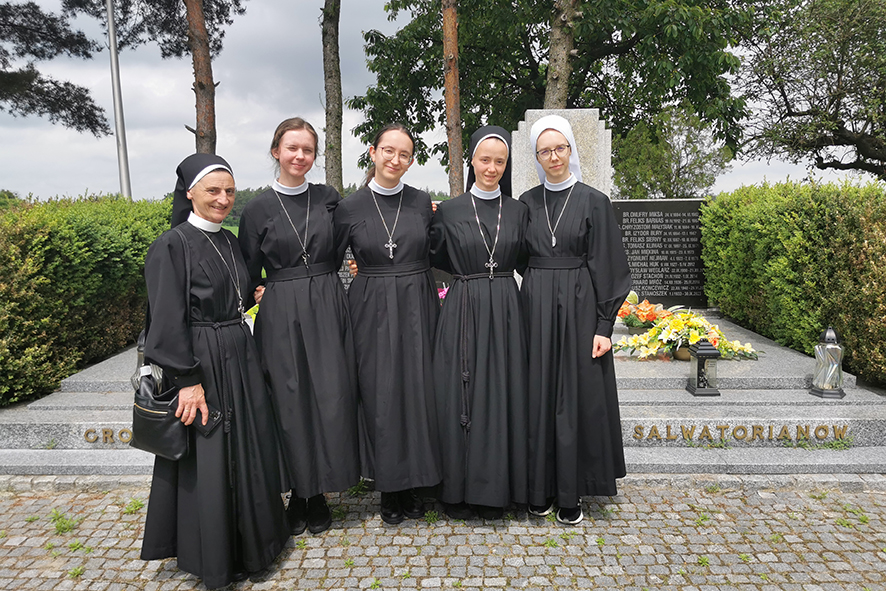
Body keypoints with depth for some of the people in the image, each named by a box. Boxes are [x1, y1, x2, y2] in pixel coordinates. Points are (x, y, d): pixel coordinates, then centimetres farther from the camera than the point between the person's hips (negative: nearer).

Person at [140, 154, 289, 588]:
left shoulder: (228, 241, 11)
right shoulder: (172, 246, -12)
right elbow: (168, 321, -17)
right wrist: (188, 381, -20)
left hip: (240, 360, 8)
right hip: (201, 364, -7)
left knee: (248, 450, 16)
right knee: (209, 462, 2)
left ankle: (248, 539, 35)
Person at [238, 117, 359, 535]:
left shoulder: (329, 198, 7)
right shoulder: (258, 208, 2)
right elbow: (248, 274, 6)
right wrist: (266, 292, -7)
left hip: (328, 311, 2)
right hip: (281, 316, -1)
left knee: (330, 399, 2)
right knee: (290, 403, 4)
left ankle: (319, 494, 19)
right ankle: (297, 493, 23)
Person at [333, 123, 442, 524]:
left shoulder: (422, 203, 4)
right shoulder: (349, 208, -1)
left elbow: (433, 258, 12)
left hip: (416, 309, 2)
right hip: (372, 311, -1)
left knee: (417, 393, 4)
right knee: (380, 396, 3)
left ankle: (413, 483, 22)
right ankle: (388, 487, 20)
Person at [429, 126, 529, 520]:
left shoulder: (517, 211, 7)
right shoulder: (448, 211, 2)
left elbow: (525, 262, 13)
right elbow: (435, 261, 8)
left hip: (504, 314, 2)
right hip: (461, 313, -1)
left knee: (500, 395, 6)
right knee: (458, 397, 3)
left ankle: (494, 490, 21)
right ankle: (458, 490, 19)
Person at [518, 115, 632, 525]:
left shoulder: (593, 202, -2)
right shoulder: (526, 202, 8)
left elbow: (606, 268, -4)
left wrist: (604, 326, -9)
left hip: (578, 307, -3)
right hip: (535, 307, 3)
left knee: (575, 396, 3)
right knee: (539, 395, 7)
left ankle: (571, 492, 16)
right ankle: (541, 487, 21)